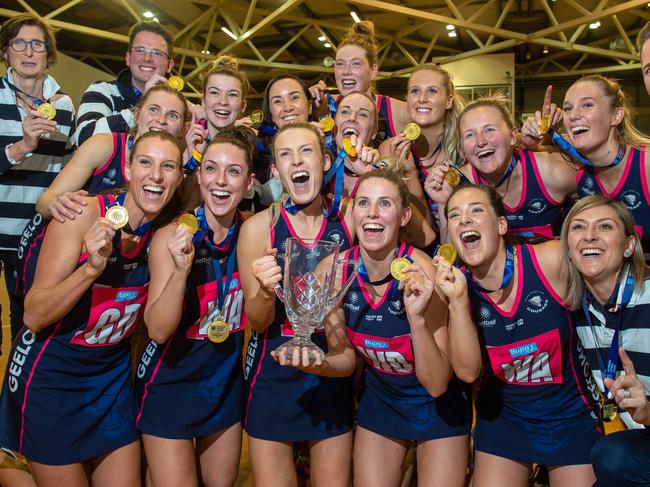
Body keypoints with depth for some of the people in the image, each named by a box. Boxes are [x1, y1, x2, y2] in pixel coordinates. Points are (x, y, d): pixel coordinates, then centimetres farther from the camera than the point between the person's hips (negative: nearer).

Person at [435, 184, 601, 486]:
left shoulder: (551, 261, -21)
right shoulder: (453, 283, -14)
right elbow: (467, 371, -20)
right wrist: (458, 301, -32)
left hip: (572, 415, -1)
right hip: (502, 417, 1)